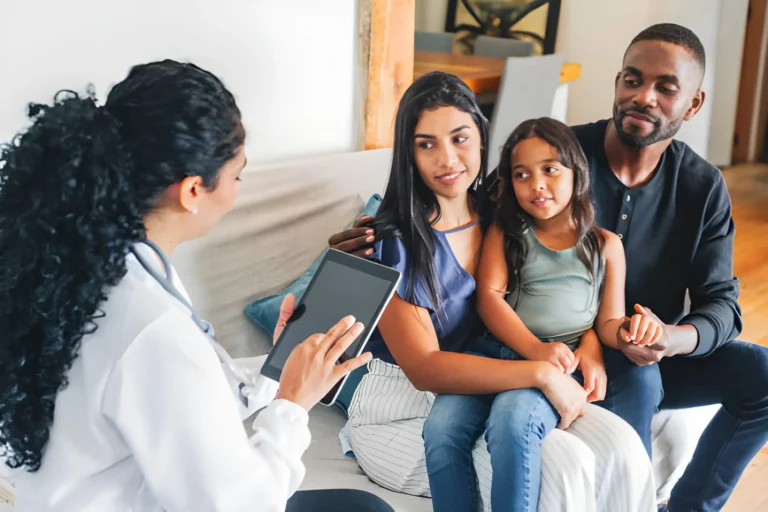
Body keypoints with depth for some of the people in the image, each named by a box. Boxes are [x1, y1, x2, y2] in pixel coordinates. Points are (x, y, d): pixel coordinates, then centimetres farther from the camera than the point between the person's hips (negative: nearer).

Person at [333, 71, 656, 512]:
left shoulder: (498, 215, 2)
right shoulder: (392, 241, -15)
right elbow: (424, 368, -22)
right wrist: (542, 373, -26)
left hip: (483, 392, 5)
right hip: (403, 413, -5)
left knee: (621, 447, -18)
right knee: (560, 466, -26)